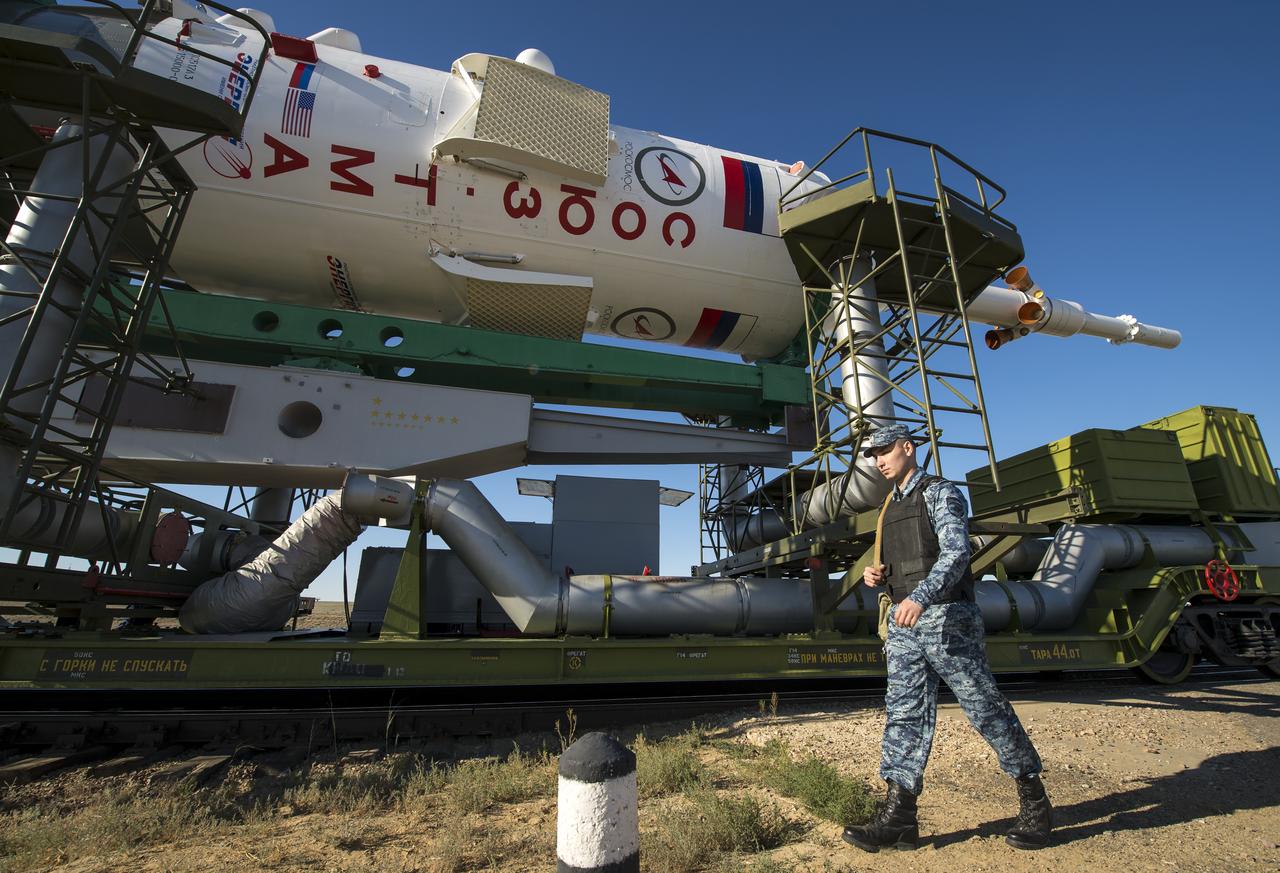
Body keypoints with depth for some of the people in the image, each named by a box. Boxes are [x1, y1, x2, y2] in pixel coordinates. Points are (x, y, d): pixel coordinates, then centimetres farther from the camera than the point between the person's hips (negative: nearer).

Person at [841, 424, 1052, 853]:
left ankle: (1034, 801, 25)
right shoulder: (890, 507, 18)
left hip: (947, 619, -7)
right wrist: (877, 574, 2)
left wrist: (919, 597, -34)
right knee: (903, 714, 3)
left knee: (986, 709, 4)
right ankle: (898, 816, 6)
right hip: (903, 626, 7)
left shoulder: (941, 493, -6)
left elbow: (956, 553, -21)